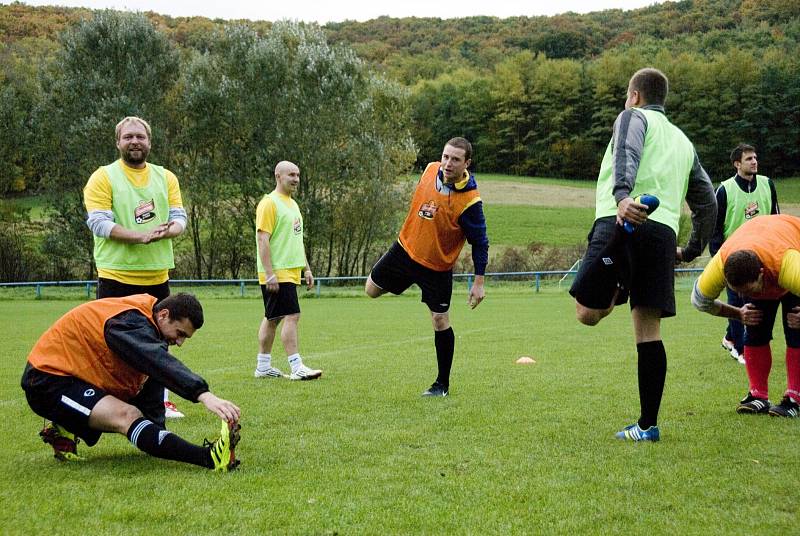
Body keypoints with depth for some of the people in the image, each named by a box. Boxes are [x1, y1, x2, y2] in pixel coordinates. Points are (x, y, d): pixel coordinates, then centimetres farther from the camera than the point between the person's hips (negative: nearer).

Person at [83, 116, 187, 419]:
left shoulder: (166, 178, 11)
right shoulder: (103, 178, -4)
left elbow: (179, 217, 5)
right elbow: (98, 222, -14)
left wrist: (167, 230, -19)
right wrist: (141, 236, -25)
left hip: (157, 277, 5)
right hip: (116, 277, -4)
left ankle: (158, 401, 25)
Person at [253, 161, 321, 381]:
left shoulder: (292, 204, 19)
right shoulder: (269, 203, -11)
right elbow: (262, 240, -17)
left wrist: (306, 268, 21)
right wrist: (270, 274, -22)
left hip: (290, 272, 9)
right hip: (277, 275, -9)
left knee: (272, 318, 12)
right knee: (291, 315, -13)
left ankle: (263, 366, 17)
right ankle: (296, 367, -14)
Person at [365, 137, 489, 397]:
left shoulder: (470, 201, -26)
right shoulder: (430, 170, -11)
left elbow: (480, 243, -16)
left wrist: (479, 282, -16)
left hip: (437, 266, -5)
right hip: (406, 247, 5)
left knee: (440, 321, -1)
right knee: (371, 289, 16)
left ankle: (442, 384, 12)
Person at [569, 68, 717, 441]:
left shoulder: (633, 117, 13)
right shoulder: (683, 141, 30)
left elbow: (627, 154, -11)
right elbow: (707, 203, 30)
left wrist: (622, 195, -29)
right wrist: (692, 250, 39)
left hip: (623, 222, -5)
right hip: (663, 233, 5)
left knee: (587, 314, -2)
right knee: (648, 330, 4)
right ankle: (648, 424, 1)